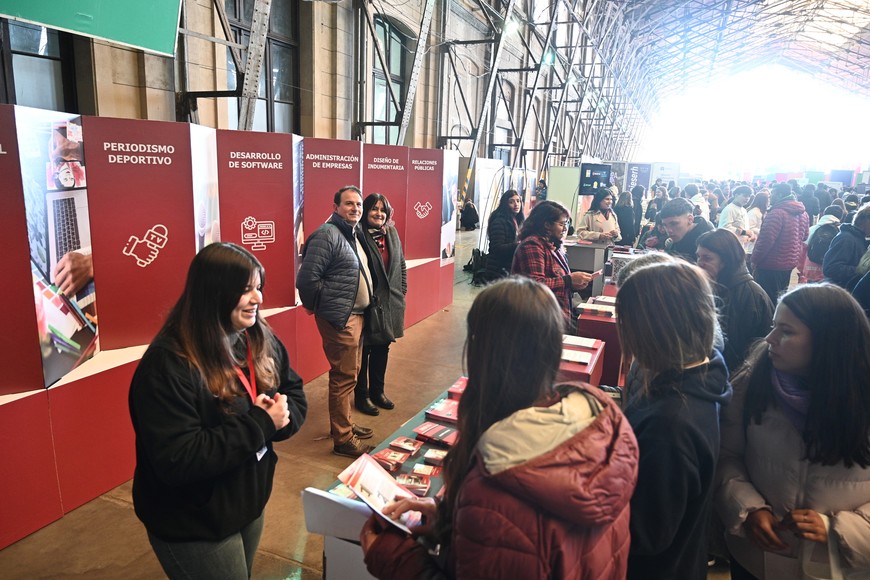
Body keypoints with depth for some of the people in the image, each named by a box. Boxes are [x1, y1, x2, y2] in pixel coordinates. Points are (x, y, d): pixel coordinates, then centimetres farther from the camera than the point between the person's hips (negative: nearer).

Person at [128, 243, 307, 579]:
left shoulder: (260, 340, -5)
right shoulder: (167, 365, -26)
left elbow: (295, 394, 4)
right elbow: (177, 461, -31)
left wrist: (280, 414, -19)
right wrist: (260, 424, -29)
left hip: (250, 504, 7)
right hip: (192, 526, -7)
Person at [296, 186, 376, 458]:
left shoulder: (353, 234, 13)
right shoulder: (326, 235, -17)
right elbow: (307, 277, -22)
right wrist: (315, 306, -8)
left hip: (355, 315, 10)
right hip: (339, 318, -10)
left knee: (350, 373, 20)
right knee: (344, 377, -2)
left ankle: (344, 424, 36)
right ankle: (343, 439, 11)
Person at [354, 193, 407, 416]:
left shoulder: (392, 234, 7)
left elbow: (401, 265, 15)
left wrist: (402, 292, 10)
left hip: (390, 304, 7)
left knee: (382, 349, 18)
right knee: (363, 351, 8)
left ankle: (377, 391, 35)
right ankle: (361, 396, 25)